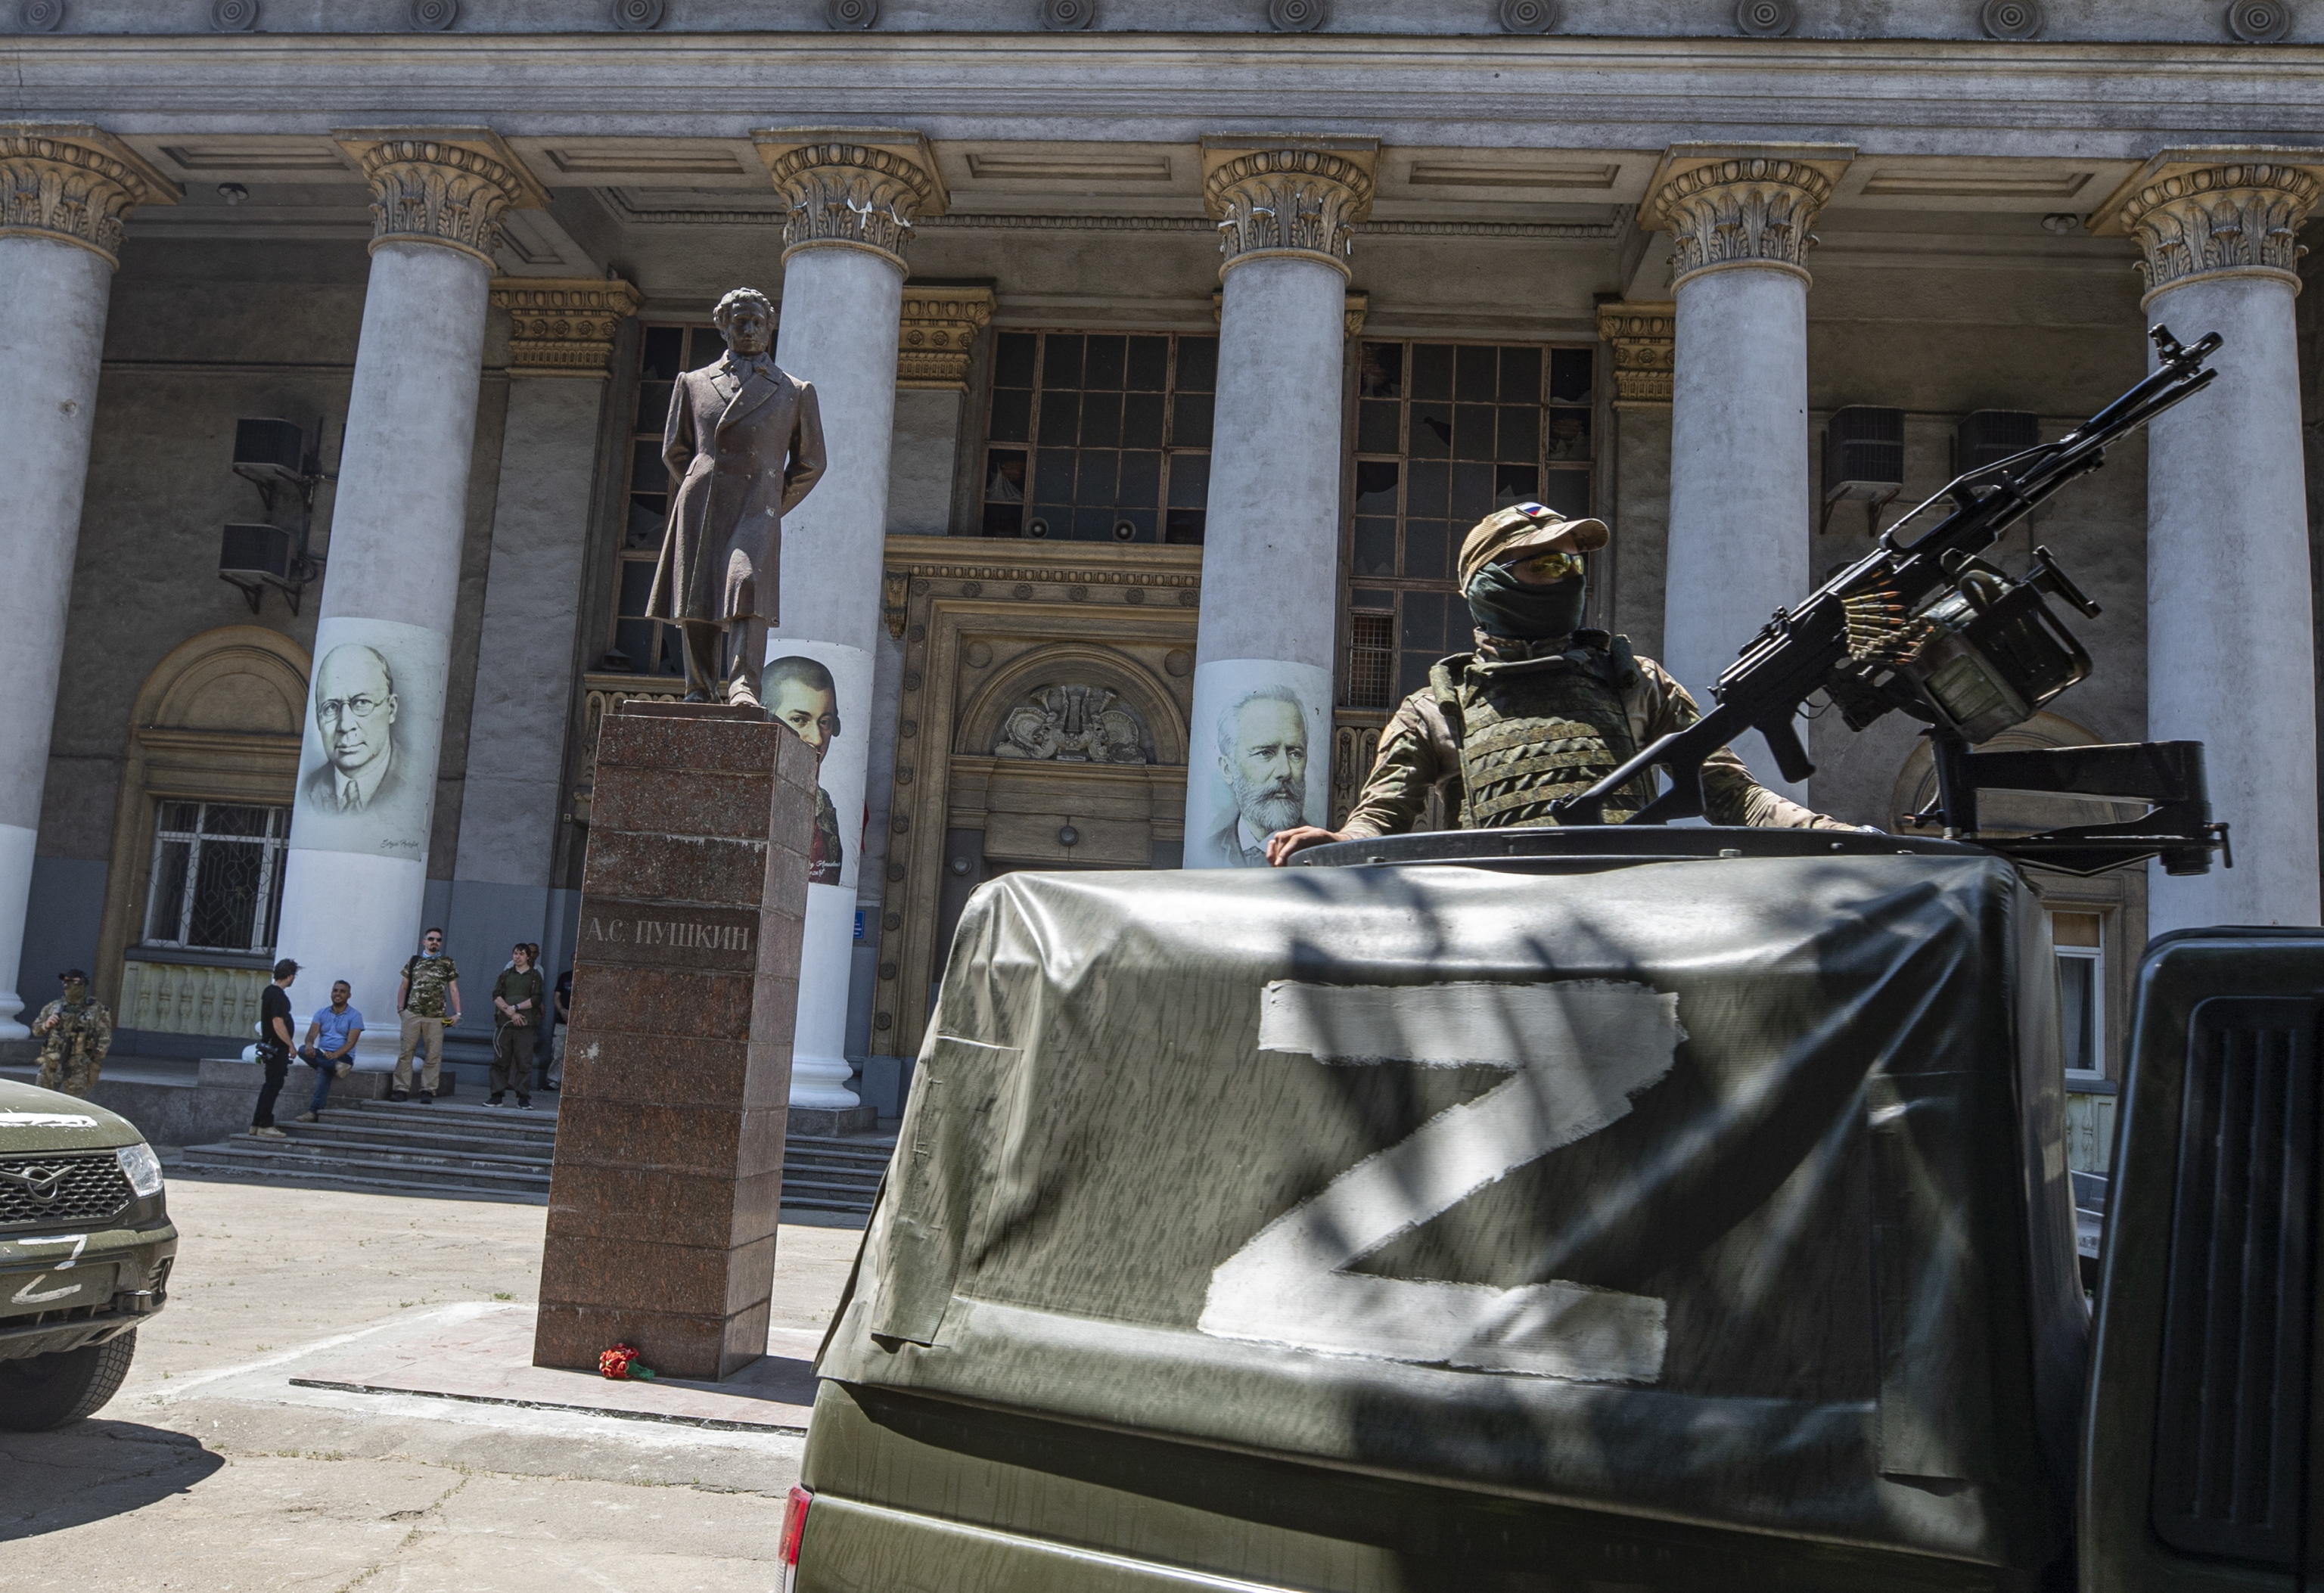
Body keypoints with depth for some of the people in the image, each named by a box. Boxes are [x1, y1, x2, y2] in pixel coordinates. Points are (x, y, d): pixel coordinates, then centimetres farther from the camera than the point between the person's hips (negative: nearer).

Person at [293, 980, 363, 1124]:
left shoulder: (354, 1016, 0)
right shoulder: (321, 1013, 14)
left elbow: (351, 1042, -12)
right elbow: (312, 1033, -2)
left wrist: (335, 1054, -31)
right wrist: (309, 1044, -28)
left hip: (342, 1056, -4)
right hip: (321, 1054, 4)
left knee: (323, 1070, -36)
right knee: (303, 1050, -28)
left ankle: (315, 1111, -39)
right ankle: (336, 1067, -42)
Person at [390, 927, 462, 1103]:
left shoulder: (448, 964, 6)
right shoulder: (413, 961, 11)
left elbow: (453, 989, 4)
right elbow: (404, 986, 14)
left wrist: (457, 1013, -3)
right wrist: (400, 1008, 4)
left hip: (436, 1016, -1)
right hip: (412, 1014, 1)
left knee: (434, 1055, 0)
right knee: (405, 1052, -1)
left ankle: (428, 1090, 5)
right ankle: (401, 1089, 3)